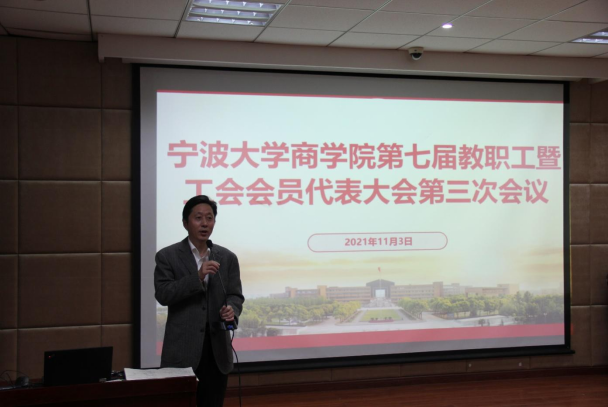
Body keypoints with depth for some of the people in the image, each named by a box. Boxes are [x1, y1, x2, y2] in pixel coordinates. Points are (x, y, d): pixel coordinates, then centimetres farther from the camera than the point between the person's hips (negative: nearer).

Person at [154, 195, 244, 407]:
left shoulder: (228, 258, 9)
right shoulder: (167, 256, -1)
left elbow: (235, 295, 5)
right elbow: (162, 294, -11)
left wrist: (232, 310, -19)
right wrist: (197, 276, -21)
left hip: (217, 349, 3)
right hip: (182, 349, -3)